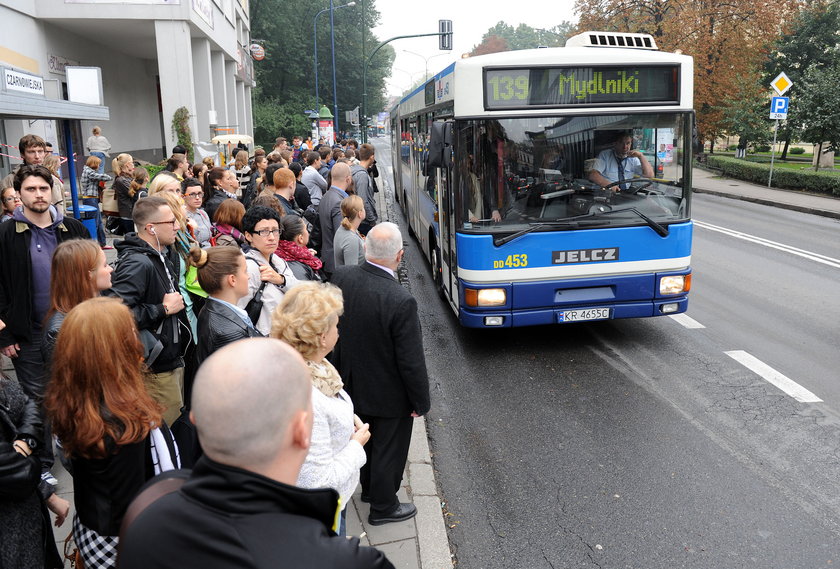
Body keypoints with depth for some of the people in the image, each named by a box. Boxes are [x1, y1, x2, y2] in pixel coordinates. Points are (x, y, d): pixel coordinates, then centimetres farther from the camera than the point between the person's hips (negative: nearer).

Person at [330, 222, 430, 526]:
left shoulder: (341, 277, -16)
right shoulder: (401, 301, -34)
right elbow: (411, 361, -25)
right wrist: (421, 402, -8)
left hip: (353, 384, 6)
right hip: (390, 394, -6)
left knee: (368, 440, 29)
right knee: (388, 450, 18)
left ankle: (369, 487, 53)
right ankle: (383, 507, 39)